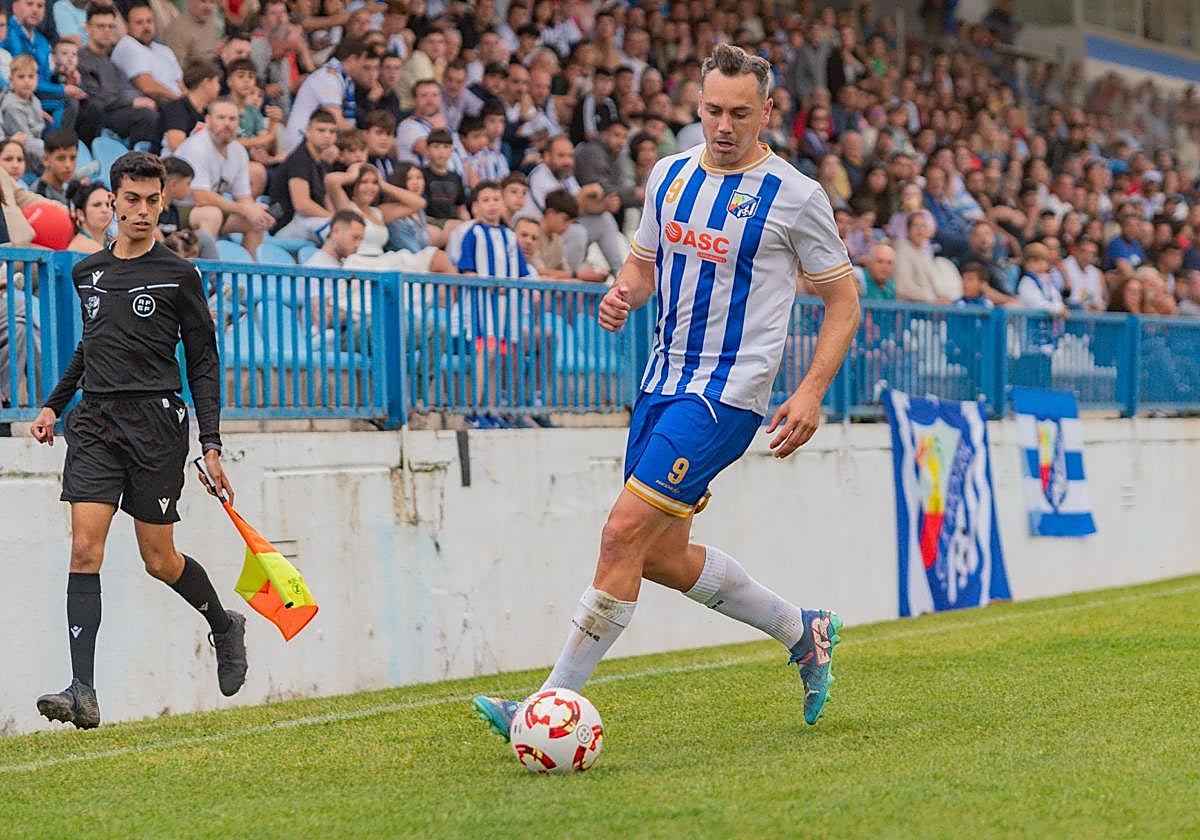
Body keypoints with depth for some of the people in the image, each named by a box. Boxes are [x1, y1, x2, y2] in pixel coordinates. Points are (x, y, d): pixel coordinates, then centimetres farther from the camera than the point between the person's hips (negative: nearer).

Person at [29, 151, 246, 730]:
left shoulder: (179, 275, 0)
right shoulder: (87, 273, 12)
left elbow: (204, 363, 2)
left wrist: (211, 446, -4)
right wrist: (54, 404, 22)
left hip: (156, 422, -3)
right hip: (94, 421, 3)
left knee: (159, 560, 4)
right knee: (85, 547, -12)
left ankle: (224, 626, 35)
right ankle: (83, 693, -17)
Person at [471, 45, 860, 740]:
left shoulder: (795, 196, -8)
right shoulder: (671, 175, 9)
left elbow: (843, 300, -1)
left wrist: (812, 392, -12)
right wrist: (623, 295, -2)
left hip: (727, 394, -8)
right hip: (665, 379, 8)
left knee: (625, 531, -16)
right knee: (664, 557, 11)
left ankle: (553, 707, -12)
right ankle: (803, 632, 33)